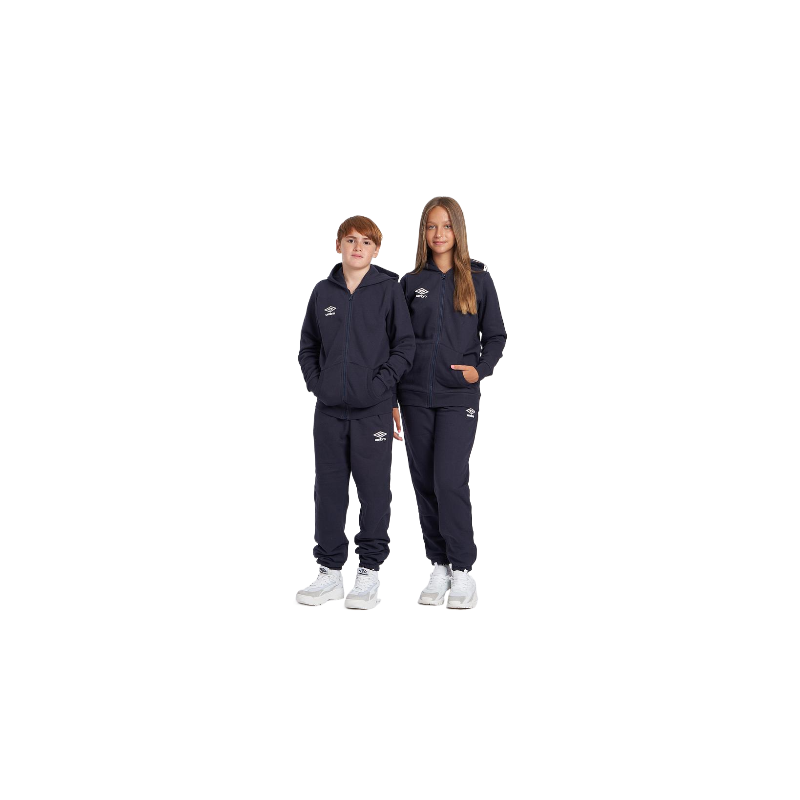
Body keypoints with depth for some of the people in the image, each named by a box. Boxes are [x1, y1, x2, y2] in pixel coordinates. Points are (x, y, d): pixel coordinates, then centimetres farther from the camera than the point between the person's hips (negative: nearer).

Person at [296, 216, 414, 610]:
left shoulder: (389, 289, -1)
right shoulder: (323, 291, 8)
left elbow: (405, 345, -2)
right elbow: (307, 345, 15)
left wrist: (381, 383, -11)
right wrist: (316, 382, 2)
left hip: (373, 410, -3)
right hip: (328, 410, 4)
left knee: (374, 490, 3)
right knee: (329, 489, 9)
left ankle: (369, 571, 15)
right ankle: (330, 570, 20)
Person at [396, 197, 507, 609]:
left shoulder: (478, 280, 4)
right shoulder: (411, 282, 8)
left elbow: (495, 335, 8)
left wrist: (481, 369, -11)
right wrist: (391, 398, 6)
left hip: (459, 396, -3)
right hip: (416, 396, 3)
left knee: (450, 480, -12)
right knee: (424, 481, 6)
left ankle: (462, 571, 1)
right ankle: (439, 568, 17)